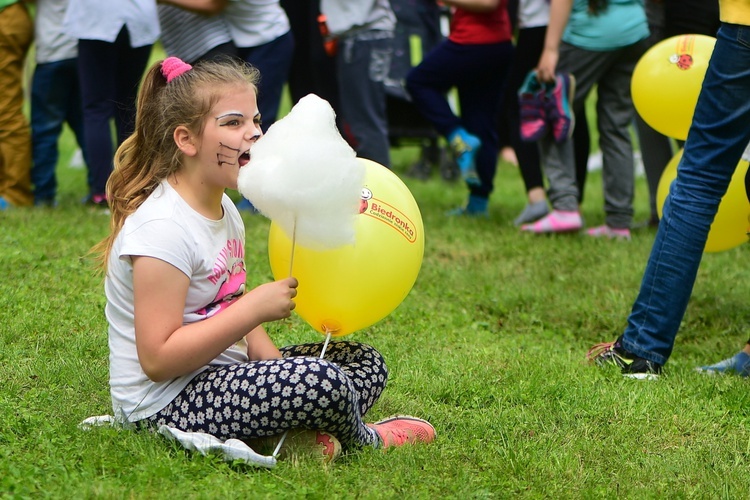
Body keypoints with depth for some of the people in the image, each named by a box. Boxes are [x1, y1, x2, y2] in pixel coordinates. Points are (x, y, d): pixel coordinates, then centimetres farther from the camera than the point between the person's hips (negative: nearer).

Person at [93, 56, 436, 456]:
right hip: (166, 404, -10)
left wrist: (273, 363, -2)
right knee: (321, 381, -29)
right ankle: (363, 440, 3)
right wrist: (255, 307, -24)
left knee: (365, 363, 10)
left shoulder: (224, 211, 11)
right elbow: (158, 359, -26)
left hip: (221, 376, 11)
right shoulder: (162, 228, -21)